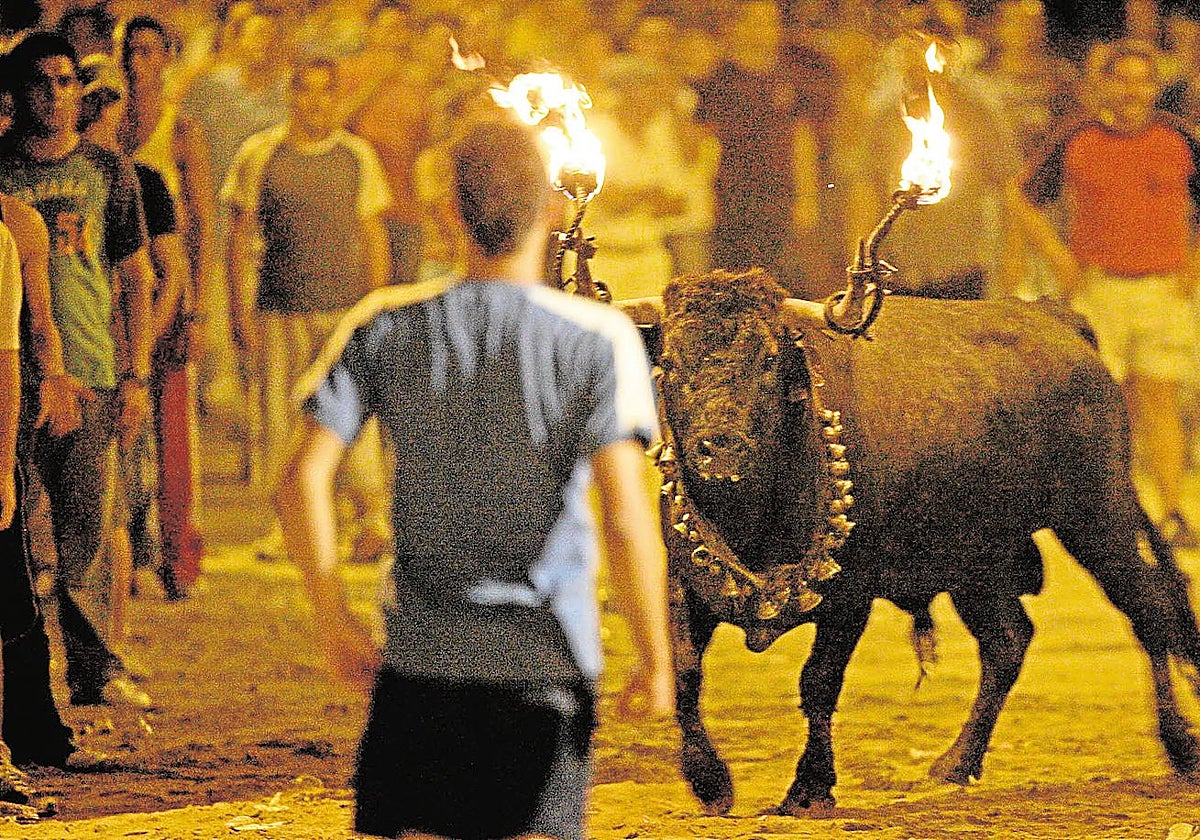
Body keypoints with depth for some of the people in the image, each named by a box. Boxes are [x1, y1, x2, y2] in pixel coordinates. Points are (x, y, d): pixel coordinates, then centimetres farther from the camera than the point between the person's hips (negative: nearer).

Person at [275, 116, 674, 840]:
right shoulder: (600, 340, -8)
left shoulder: (387, 329, 0)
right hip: (547, 666, -2)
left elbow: (302, 484, -4)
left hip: (419, 656, 2)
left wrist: (336, 625, 6)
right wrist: (655, 659, -3)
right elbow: (627, 521, -14)